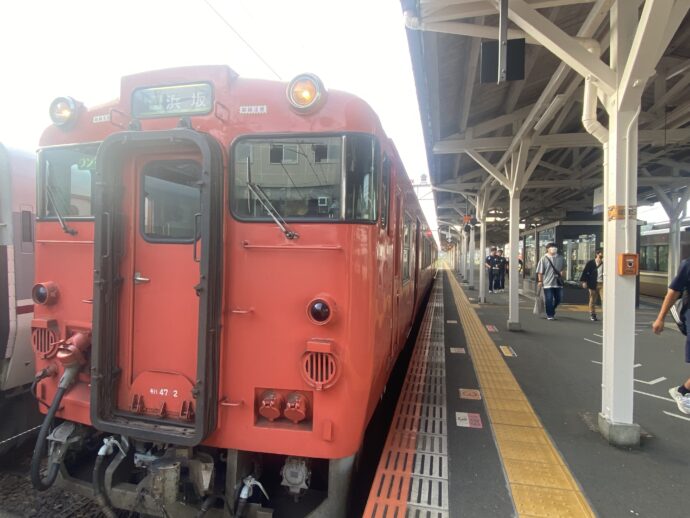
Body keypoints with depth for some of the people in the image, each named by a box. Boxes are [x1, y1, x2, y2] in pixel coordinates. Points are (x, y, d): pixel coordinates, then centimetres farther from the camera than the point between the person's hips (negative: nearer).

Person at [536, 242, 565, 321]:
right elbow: (540, 271, -4)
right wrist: (540, 281, -7)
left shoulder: (560, 258, 8)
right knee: (549, 300, -2)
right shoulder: (544, 259, -4)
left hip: (558, 282, 4)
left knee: (558, 299, 11)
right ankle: (549, 315, 9)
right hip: (548, 283, -4)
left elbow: (564, 267, 23)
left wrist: (562, 272, 4)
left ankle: (552, 311, 35)